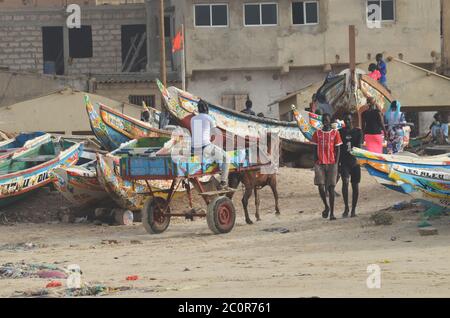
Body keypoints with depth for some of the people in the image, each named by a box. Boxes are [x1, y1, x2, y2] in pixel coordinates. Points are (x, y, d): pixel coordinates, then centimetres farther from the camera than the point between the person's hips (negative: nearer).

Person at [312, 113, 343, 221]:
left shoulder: (335, 133, 3)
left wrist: (336, 164, -5)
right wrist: (316, 163, -1)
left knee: (331, 188, -1)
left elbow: (337, 150, 3)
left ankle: (332, 213, 3)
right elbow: (315, 149, 9)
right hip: (320, 164, 1)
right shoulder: (317, 133, 8)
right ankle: (326, 207, 15)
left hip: (331, 164, -1)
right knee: (321, 186, -8)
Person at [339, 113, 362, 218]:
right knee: (345, 181, -20)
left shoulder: (358, 131, 5)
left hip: (355, 162, 0)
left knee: (355, 185, 3)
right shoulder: (340, 132, 7)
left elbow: (359, 146, -7)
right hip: (344, 162, 0)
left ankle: (353, 209, 13)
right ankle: (346, 207, -13)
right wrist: (337, 162, 4)